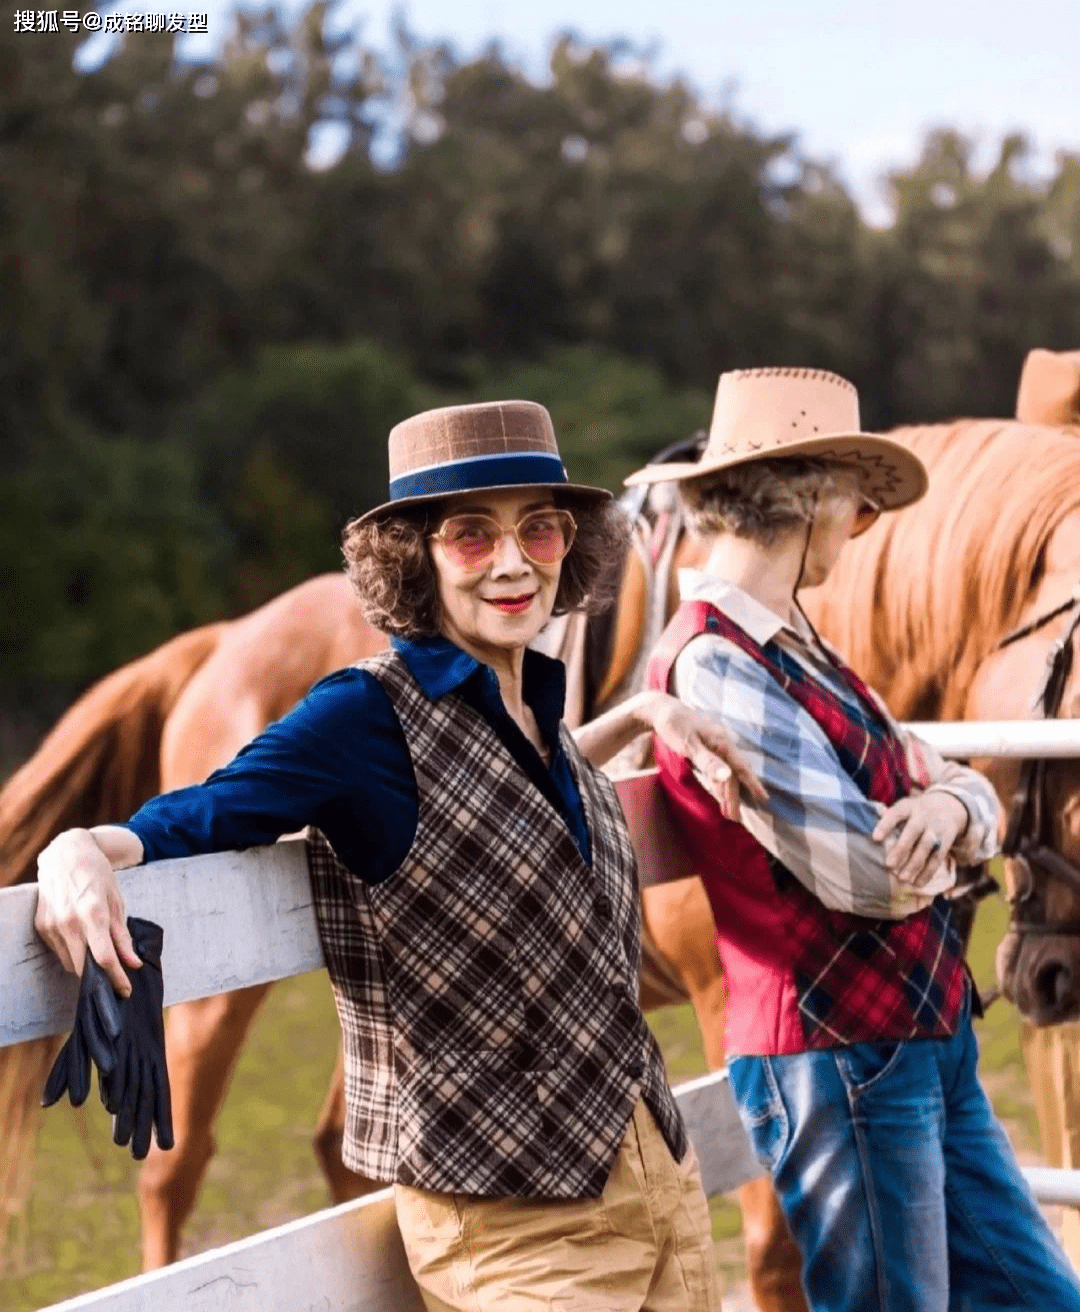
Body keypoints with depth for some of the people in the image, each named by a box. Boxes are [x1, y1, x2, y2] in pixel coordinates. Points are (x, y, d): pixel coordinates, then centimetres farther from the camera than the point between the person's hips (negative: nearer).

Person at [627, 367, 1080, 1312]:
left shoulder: (795, 649, 13)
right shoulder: (714, 664, -16)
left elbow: (973, 795, 11)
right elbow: (875, 876, -21)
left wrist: (948, 805, -13)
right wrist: (945, 847, 2)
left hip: (932, 1049, 9)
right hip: (841, 1062, -9)